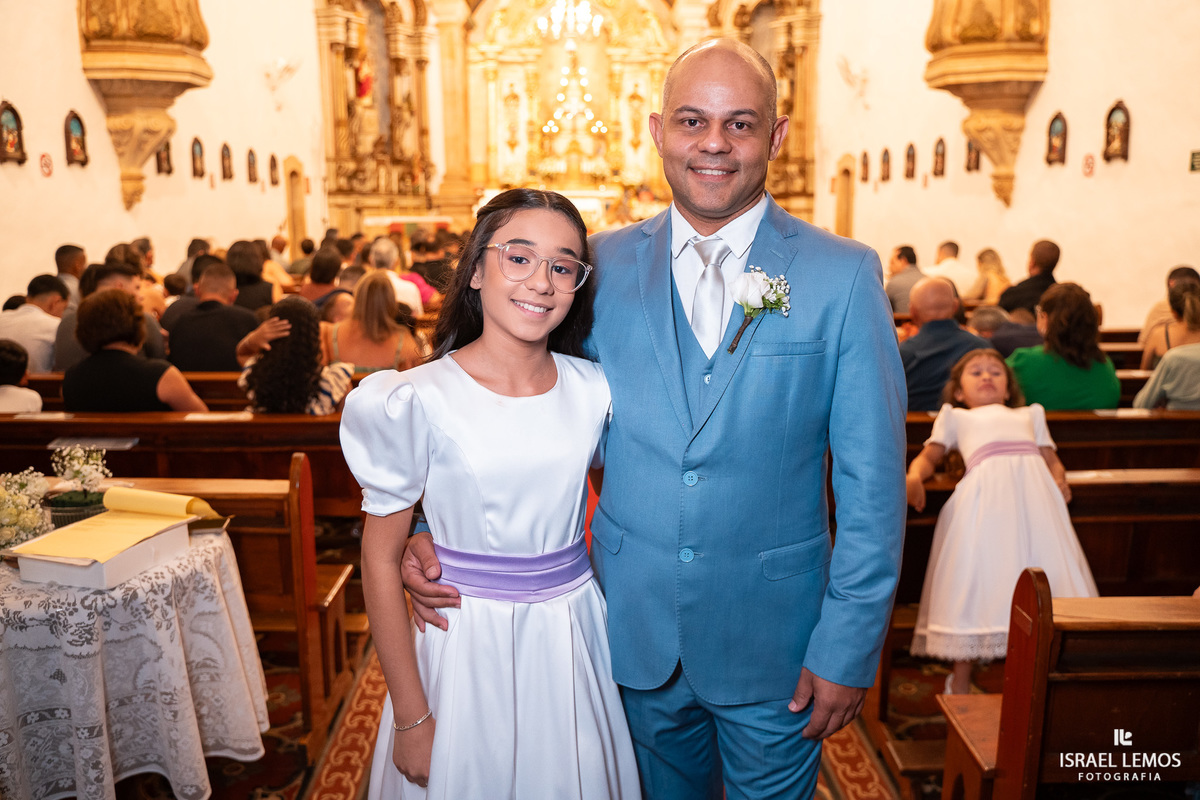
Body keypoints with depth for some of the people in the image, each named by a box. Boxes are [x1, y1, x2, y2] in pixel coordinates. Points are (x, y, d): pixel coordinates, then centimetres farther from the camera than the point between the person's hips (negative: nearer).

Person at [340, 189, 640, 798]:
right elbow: (381, 559, -10)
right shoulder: (418, 400, -15)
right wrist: (411, 717, -7)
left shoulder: (593, 390, -4)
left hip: (574, 637, 4)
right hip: (467, 644, -3)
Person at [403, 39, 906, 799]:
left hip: (773, 638, -2)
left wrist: (848, 648, -8)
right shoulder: (604, 265, -4)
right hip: (637, 629, 2)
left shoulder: (844, 275, -9)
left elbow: (872, 483, -8)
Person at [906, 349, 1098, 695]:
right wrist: (914, 477, -2)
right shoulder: (955, 416, 32)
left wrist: (1060, 480, 6)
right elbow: (928, 457, 21)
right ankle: (961, 678, -1)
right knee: (977, 571, -10)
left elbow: (1052, 459, 30)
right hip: (986, 487, -2)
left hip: (1035, 485, 3)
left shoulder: (1030, 414, 39)